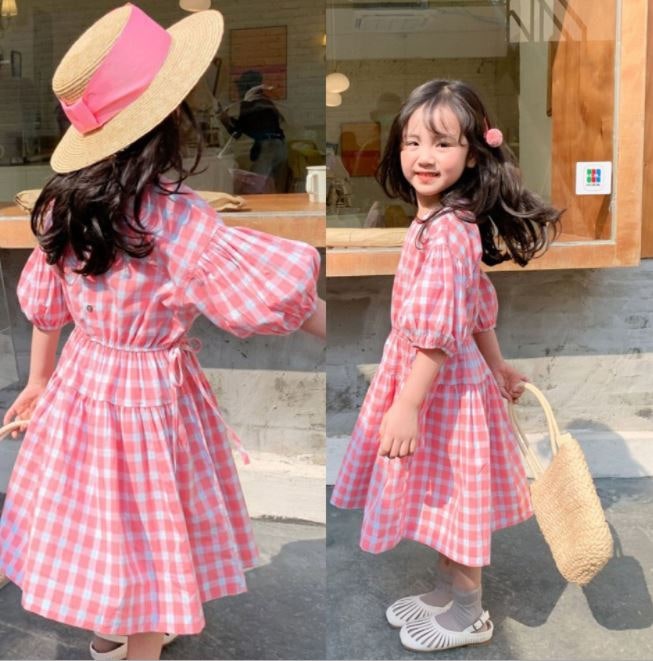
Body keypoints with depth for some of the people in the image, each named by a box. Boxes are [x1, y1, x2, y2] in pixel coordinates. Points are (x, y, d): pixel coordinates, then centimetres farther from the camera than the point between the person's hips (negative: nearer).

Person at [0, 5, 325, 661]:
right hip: (153, 395, -7)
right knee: (151, 540, 14)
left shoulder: (64, 202, -6)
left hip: (81, 380, 7)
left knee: (99, 521, 27)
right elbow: (282, 297, -26)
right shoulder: (174, 219, -27)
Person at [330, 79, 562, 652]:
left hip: (443, 383, -9)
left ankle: (467, 615, 27)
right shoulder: (453, 221, 6)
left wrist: (407, 406, -26)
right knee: (442, 501, 22)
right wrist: (498, 367, 23)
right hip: (447, 377, 10)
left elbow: (439, 331, -28)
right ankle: (446, 593, 40)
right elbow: (478, 306, 14)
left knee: (450, 500, 7)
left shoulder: (443, 232, -26)